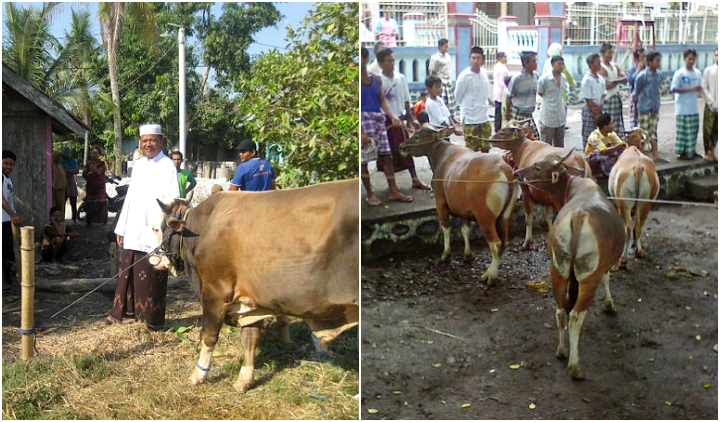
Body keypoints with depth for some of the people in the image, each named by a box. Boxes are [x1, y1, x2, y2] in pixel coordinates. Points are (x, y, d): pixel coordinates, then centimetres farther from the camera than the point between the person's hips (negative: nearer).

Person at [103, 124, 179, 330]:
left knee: (151, 276, -1)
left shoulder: (167, 166, -6)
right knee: (127, 273, 9)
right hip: (134, 231, 6)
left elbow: (172, 200, -11)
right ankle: (120, 312, 19)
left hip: (154, 232, -6)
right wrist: (121, 227, 16)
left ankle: (152, 319, 9)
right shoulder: (138, 165, 14)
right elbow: (130, 197, 18)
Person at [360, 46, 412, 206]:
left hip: (379, 120, 5)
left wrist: (392, 116, -8)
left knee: (387, 156, 6)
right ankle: (370, 194, 11)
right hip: (363, 120, -5)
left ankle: (394, 191, 13)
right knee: (363, 159, -2)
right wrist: (361, 132, -18)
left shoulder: (376, 79, 10)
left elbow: (383, 101, 10)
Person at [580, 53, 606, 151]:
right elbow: (588, 99, -13)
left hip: (600, 110, 7)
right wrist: (596, 113, -13)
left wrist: (600, 105, -8)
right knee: (588, 137, -3)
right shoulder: (587, 80, -12)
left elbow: (603, 95, 13)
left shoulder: (600, 79, 10)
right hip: (590, 111, -7)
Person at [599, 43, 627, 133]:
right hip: (608, 99, -8)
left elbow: (625, 79, 2)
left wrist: (614, 81, -15)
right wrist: (619, 81, -4)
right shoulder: (601, 68, -11)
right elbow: (607, 86, -20)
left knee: (619, 125, 9)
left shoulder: (614, 66, 14)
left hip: (617, 97, 8)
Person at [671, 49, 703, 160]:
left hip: (694, 108, 6)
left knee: (694, 130, 11)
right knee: (682, 130, -2)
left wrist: (699, 90, -8)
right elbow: (674, 89, -15)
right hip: (683, 108, -6)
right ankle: (680, 152, 7)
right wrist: (690, 89, -19)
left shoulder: (698, 73, 9)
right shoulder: (679, 73, -10)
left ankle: (690, 151, 23)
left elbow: (699, 88, 17)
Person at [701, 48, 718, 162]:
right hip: (710, 106, -1)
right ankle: (707, 152, 11)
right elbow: (704, 88, -3)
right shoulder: (708, 70, -2)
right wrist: (712, 103, -10)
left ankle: (712, 151, 20)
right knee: (708, 129, 0)